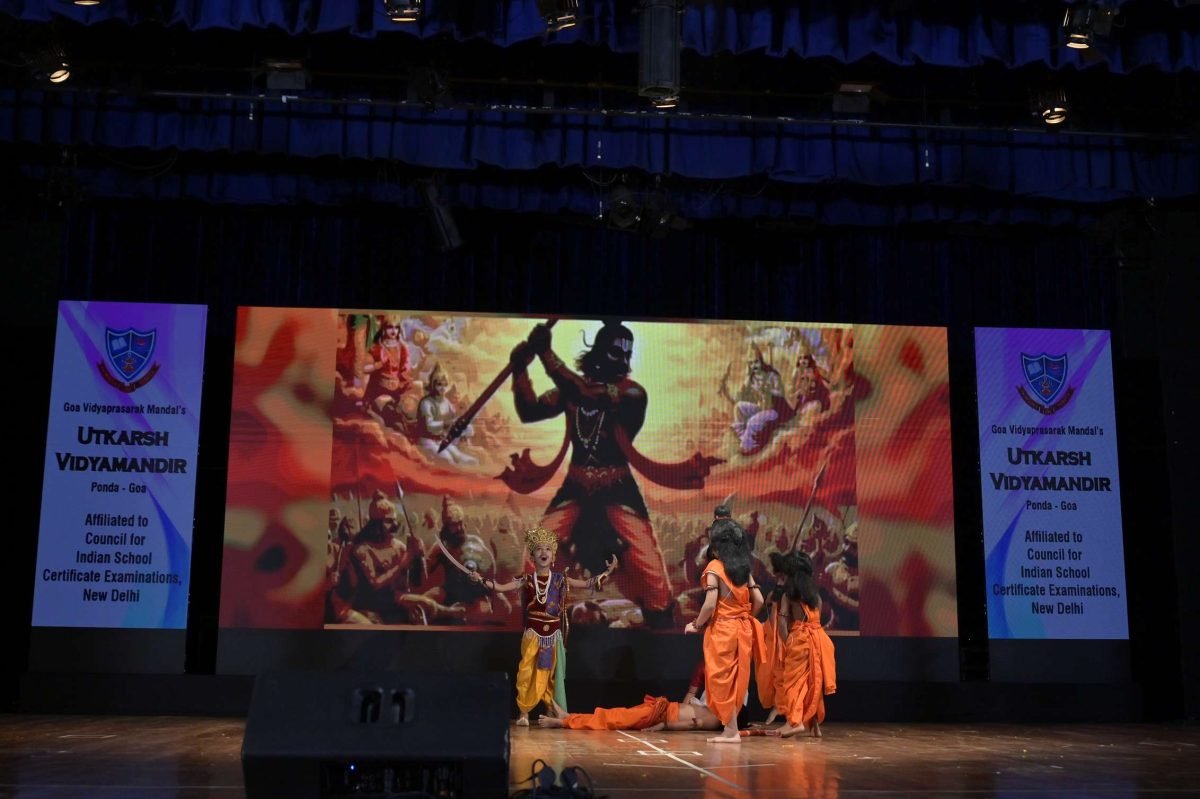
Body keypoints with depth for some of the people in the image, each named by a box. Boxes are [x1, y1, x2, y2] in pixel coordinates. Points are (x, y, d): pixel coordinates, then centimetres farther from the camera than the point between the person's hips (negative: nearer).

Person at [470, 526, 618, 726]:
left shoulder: (559, 579, 3)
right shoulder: (527, 580, -1)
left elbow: (587, 584, 4)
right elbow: (501, 587, -7)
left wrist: (608, 572, -5)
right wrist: (481, 580, -21)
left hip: (553, 634, 1)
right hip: (533, 633, -1)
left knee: (551, 674, 6)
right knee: (528, 673, -3)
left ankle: (553, 712, 14)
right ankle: (524, 713, 4)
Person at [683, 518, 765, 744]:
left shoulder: (715, 567, -11)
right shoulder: (744, 567, 7)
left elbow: (710, 604, -17)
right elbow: (759, 601, 6)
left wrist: (696, 624, -3)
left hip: (721, 630, -6)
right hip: (743, 629, 6)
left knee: (722, 679, 3)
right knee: (736, 680, 11)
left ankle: (731, 731, 4)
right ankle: (730, 728, 15)